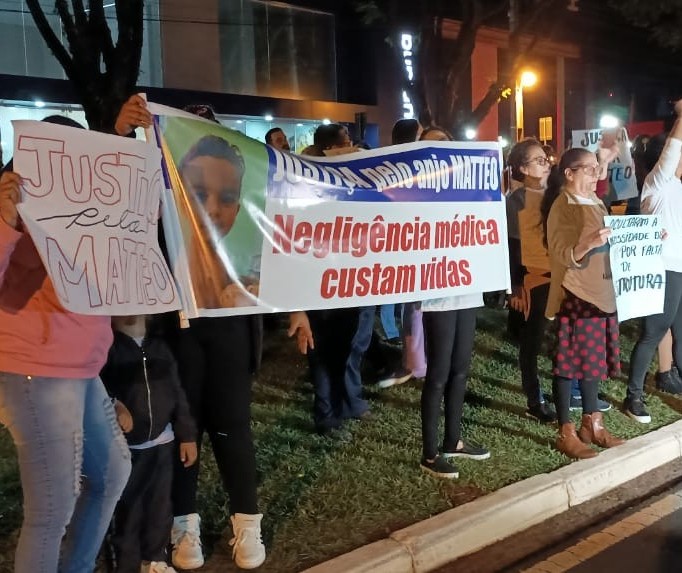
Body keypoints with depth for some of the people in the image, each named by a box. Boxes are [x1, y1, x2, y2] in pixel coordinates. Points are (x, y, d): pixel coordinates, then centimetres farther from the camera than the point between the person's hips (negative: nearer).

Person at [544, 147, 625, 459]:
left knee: (594, 359, 14)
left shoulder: (595, 202, 14)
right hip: (574, 294, -8)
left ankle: (591, 424, 26)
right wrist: (588, 244, -36)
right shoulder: (562, 207, -13)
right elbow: (562, 256, -20)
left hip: (600, 292, 9)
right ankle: (566, 433, 7)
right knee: (569, 362, -2)